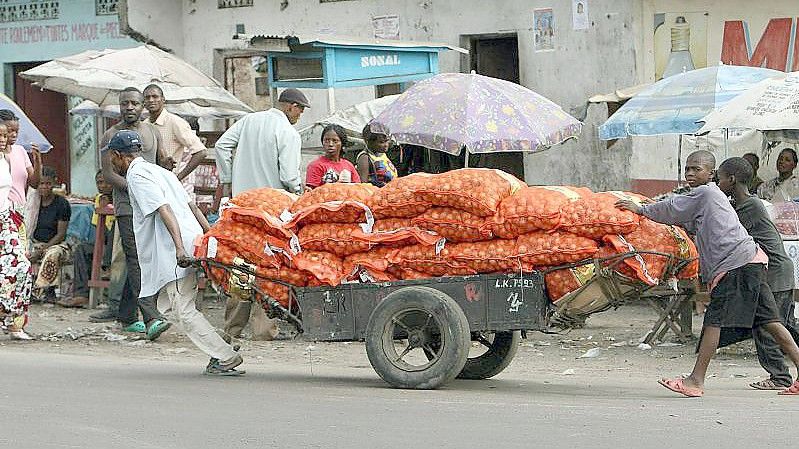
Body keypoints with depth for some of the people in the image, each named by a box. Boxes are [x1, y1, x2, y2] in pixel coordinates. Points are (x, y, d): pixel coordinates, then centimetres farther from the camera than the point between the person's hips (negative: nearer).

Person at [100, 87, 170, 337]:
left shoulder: (152, 132, 14)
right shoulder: (111, 136, -1)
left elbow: (163, 164, 20)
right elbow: (108, 173, -8)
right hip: (127, 207, -5)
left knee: (137, 262, 7)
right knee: (137, 259, -13)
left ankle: (126, 317, 15)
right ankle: (151, 318, -23)